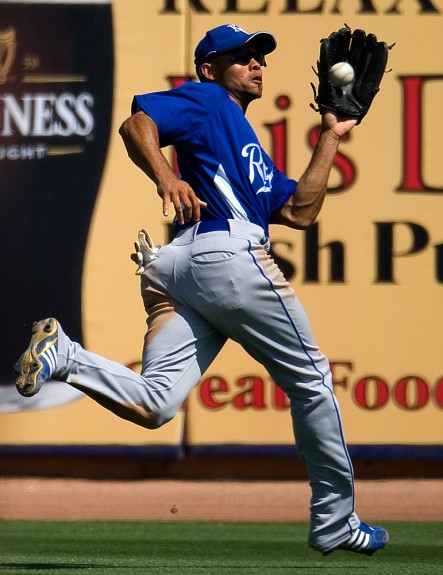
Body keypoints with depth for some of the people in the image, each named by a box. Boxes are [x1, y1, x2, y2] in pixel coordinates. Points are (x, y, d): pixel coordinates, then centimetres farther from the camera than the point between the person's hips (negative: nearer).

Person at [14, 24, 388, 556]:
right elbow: (135, 123, -7)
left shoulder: (250, 149, 35)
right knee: (310, 380, 6)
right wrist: (165, 177, -25)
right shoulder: (205, 100, 9)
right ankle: (334, 522, 13)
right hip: (231, 254, -8)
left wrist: (330, 138, 30)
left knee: (153, 405, -8)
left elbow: (300, 212, 26)